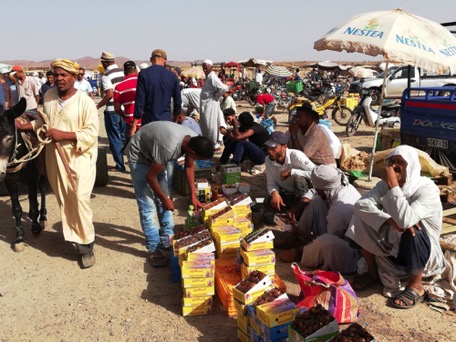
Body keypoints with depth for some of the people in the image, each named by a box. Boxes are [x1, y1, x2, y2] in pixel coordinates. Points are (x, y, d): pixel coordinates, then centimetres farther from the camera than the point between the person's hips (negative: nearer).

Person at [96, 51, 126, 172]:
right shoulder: (123, 72, 6)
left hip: (112, 111, -5)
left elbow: (110, 94, -20)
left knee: (115, 139, 5)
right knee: (125, 137, 18)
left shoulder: (106, 75, -10)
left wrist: (98, 106, -10)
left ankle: (120, 165, 9)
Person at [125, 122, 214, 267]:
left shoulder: (194, 140, -18)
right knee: (147, 205, -10)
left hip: (155, 154, 8)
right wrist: (164, 199, -14)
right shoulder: (169, 147, -41)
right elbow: (150, 176, -27)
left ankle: (167, 239, 21)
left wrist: (193, 196, 1)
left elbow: (189, 167, 1)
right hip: (139, 155, -7)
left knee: (163, 198, 9)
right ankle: (153, 249, -2)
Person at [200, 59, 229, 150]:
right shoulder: (208, 77, 12)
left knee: (211, 125, -2)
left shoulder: (212, 77, -18)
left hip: (211, 104, -10)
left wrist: (216, 96, -17)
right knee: (205, 125, 15)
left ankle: (215, 145, 8)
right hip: (206, 104, 10)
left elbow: (223, 88, -29)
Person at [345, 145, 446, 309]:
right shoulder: (385, 185, -7)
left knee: (412, 232, -37)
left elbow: (405, 220, -40)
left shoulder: (427, 189, -23)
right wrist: (389, 221, -34)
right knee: (361, 219, -14)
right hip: (391, 247, 5)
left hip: (423, 252, -5)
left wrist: (393, 185, -36)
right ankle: (373, 271, 4)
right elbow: (360, 205, -21)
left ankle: (415, 286, -11)